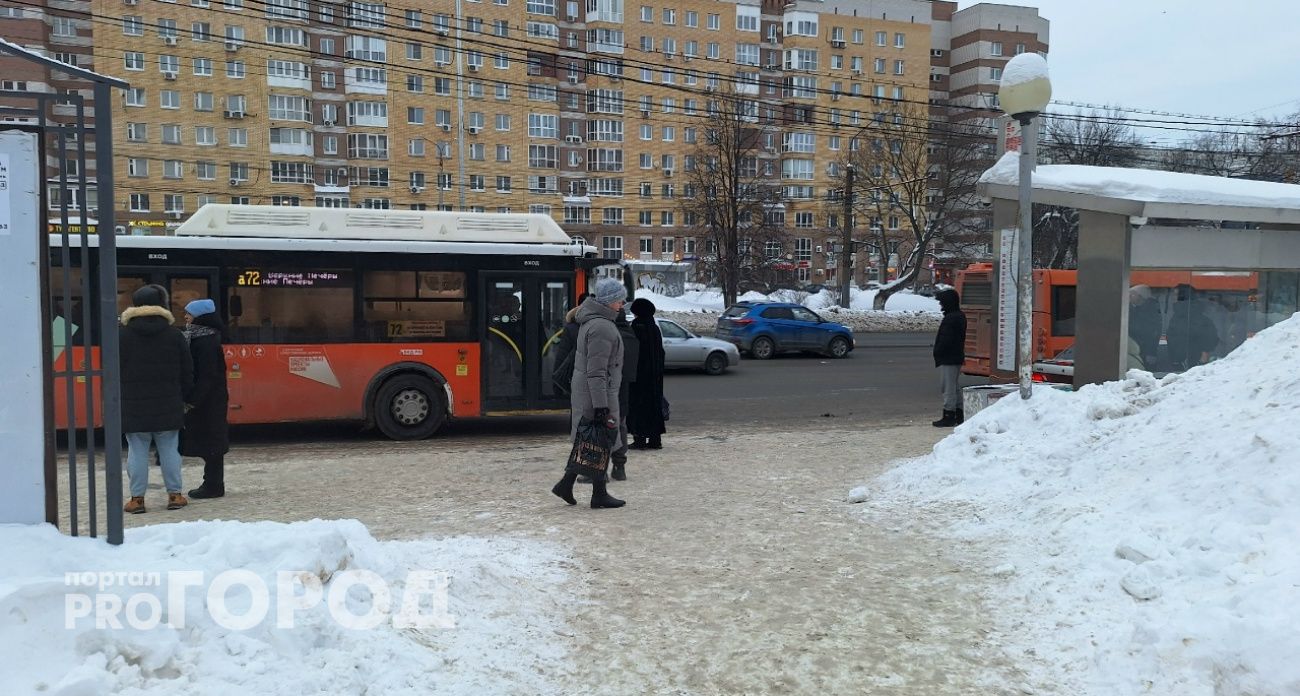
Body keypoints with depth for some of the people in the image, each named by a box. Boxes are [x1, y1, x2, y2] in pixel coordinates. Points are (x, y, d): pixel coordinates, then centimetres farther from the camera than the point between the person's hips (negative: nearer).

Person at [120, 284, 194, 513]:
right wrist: (182, 397, 14)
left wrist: (118, 399, 10)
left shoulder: (123, 336, -2)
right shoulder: (174, 335, 1)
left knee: (137, 452, 3)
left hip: (134, 406, -1)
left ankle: (137, 497, 5)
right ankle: (174, 494, 9)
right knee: (169, 450, 7)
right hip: (168, 406, 1)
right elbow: (187, 372, 4)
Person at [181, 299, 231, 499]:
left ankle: (213, 486, 4)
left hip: (208, 402, -9)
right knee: (209, 444, 13)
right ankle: (212, 484, 20)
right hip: (206, 401, 9)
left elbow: (207, 375, -21)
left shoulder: (207, 342, -16)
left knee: (210, 444, -2)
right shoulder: (199, 338, 13)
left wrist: (192, 401, -21)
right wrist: (191, 399, 14)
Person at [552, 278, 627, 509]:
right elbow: (596, 372, -23)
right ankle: (599, 495, 10)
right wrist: (601, 406, -24)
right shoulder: (601, 328, -19)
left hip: (583, 392, 10)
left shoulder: (591, 321, 14)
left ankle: (566, 484, 17)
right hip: (596, 394, -10)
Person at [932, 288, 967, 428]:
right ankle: (959, 415, 22)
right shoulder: (960, 316, 14)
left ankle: (949, 416, -1)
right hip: (957, 357, 10)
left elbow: (945, 339, -23)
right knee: (953, 387, 17)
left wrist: (938, 353, -10)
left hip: (948, 358, -10)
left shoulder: (950, 318, -19)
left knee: (948, 387, -5)